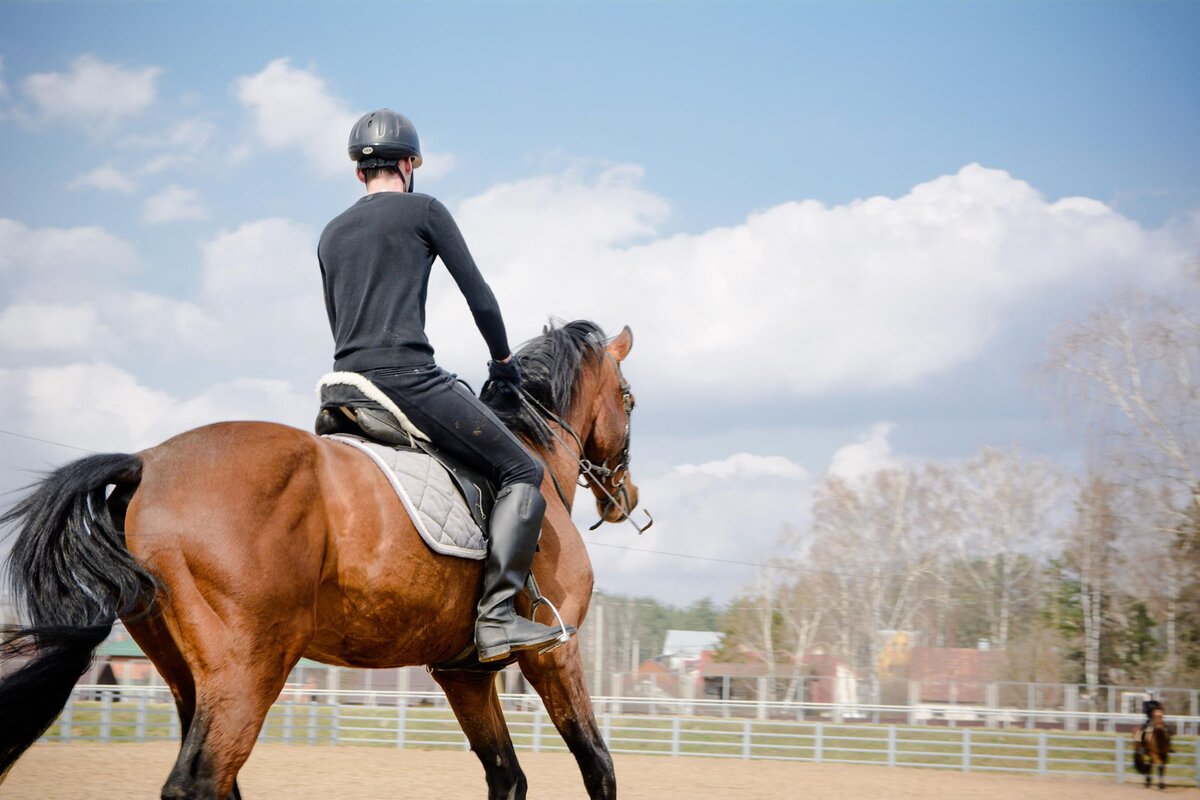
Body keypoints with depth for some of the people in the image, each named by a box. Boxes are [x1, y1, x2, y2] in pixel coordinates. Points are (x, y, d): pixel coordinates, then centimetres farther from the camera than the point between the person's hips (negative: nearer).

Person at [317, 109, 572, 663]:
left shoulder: (331, 234, 22)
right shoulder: (423, 210, 5)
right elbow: (479, 297, 5)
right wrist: (503, 361, 19)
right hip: (409, 377, -7)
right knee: (523, 473, -4)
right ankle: (496, 617, -17)